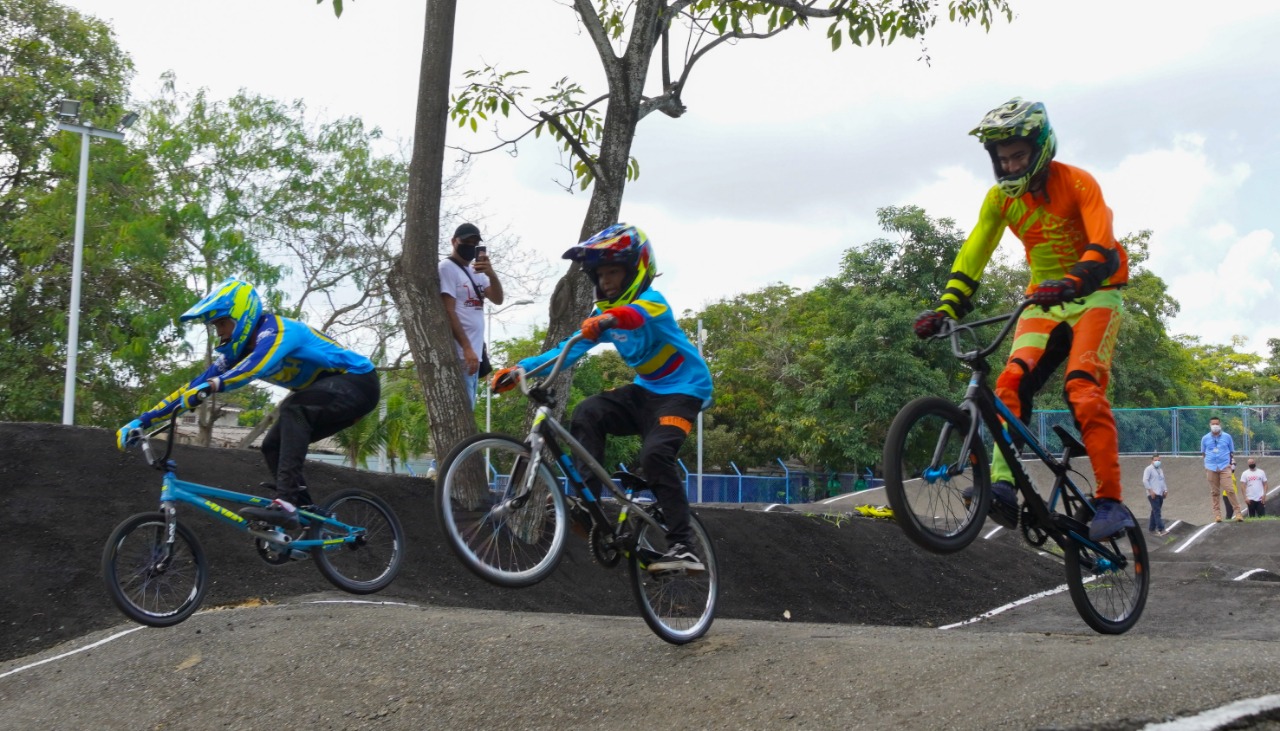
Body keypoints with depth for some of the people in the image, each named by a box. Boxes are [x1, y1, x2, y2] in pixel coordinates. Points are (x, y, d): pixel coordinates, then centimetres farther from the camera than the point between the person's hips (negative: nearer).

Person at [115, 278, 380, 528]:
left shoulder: (275, 330, -23)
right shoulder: (237, 352, 2)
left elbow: (259, 363, -46)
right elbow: (195, 386, 1)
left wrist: (211, 386, -57)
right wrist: (142, 421, -3)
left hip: (358, 381, -9)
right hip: (329, 392, 9)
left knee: (292, 408, -32)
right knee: (273, 446, 1)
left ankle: (286, 503, -36)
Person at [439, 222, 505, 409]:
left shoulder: (477, 271, 19)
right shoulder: (447, 267, -6)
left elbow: (497, 299, 9)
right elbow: (448, 311, -14)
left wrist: (491, 274, -10)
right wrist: (467, 348, -21)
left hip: (474, 351, 9)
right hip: (458, 354, -9)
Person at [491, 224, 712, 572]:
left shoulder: (652, 301, -17)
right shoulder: (604, 313, 5)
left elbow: (636, 315, -43)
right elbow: (568, 350, -5)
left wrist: (608, 319, -67)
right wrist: (519, 369, -19)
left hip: (682, 390, -7)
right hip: (645, 391, 7)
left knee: (654, 455, -29)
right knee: (588, 413, -20)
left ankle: (684, 547, -25)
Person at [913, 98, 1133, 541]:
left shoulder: (1076, 184, -14)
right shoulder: (1000, 198, 0)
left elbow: (1103, 247, -27)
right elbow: (972, 256, -2)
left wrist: (1071, 283, -46)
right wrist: (945, 309, -16)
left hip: (1094, 294, -4)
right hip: (1045, 300, 5)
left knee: (1083, 389, -23)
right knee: (1012, 382, -19)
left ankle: (1110, 502, -21)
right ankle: (1003, 486, -25)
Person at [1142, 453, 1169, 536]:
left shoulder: (1160, 469, 21)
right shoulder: (1149, 469, -5)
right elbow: (1145, 480, -14)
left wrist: (1165, 490, 13)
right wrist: (1150, 490, -19)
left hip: (1160, 494, 8)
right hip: (1153, 494, -8)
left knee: (1155, 511, 11)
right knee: (1157, 512, -13)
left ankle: (1152, 528, 19)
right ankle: (1161, 530, -19)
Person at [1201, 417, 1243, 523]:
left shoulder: (1227, 437, 6)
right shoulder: (1205, 438, 8)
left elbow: (1232, 452, 14)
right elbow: (1203, 453, 17)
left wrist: (1232, 462, 6)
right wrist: (1207, 464, 8)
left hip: (1225, 467, -1)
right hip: (1211, 468, 2)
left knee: (1229, 490, -12)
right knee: (1214, 492, 2)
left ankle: (1237, 512, -10)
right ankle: (1217, 514, 5)